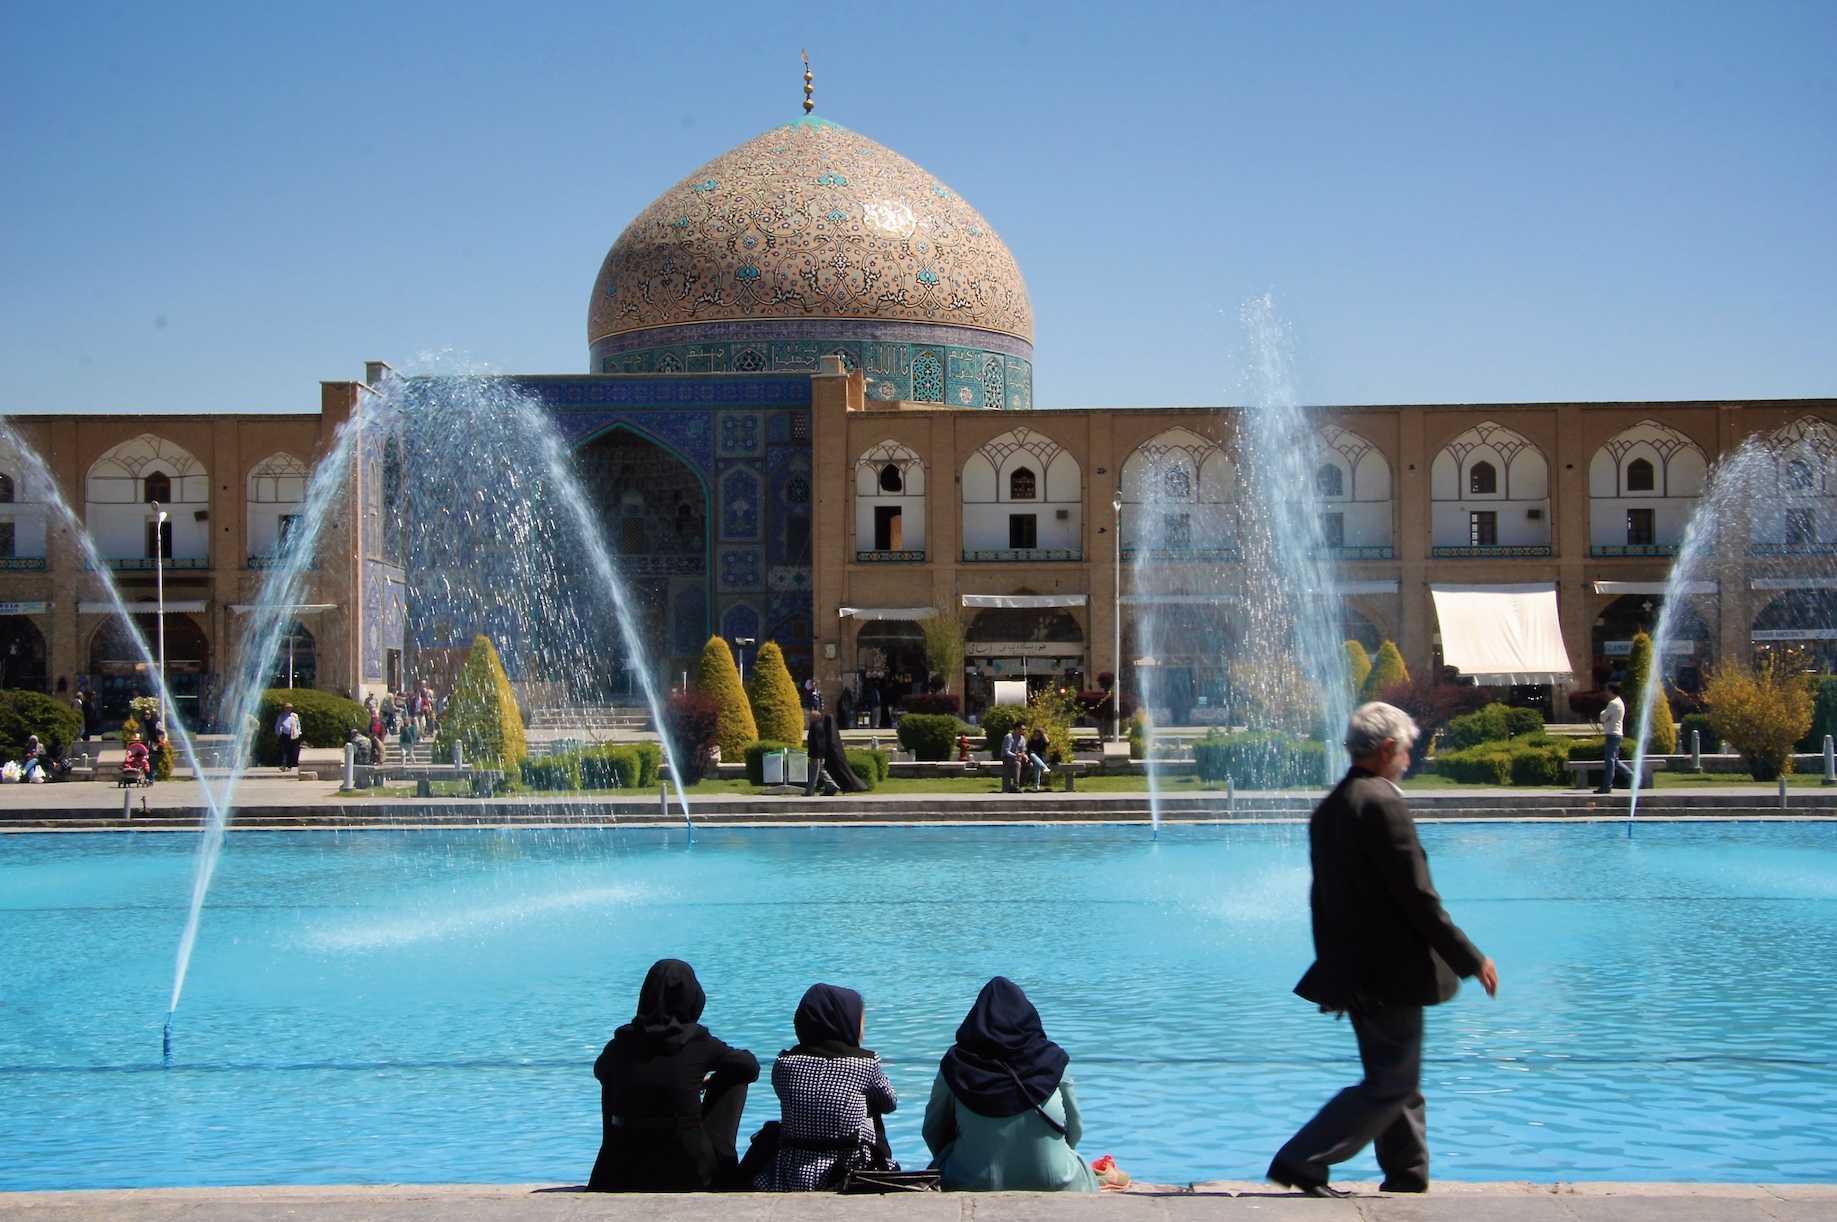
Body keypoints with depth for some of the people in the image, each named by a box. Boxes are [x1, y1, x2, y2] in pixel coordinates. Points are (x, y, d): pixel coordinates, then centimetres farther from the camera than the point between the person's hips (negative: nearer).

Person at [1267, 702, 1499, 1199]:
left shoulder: (1329, 807, 10)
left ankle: (1407, 1180, 25)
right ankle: (1301, 1161, -5)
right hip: (1392, 971, -9)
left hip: (1356, 971, 9)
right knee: (1391, 1085, -2)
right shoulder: (1383, 803, -18)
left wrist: (1335, 974, 21)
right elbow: (1418, 898, -20)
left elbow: (1322, 897, 14)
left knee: (1398, 1080, 19)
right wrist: (1471, 960, -12)